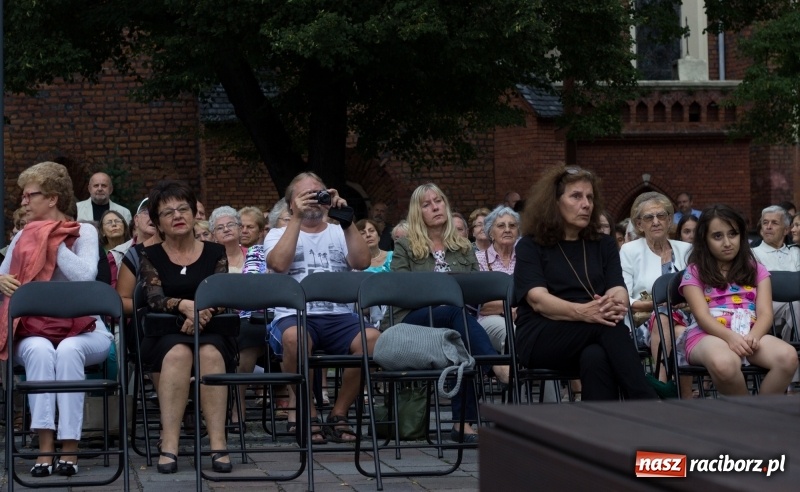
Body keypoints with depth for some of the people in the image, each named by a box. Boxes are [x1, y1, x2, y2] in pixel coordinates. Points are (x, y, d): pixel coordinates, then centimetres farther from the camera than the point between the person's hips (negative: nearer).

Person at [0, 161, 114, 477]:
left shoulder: (84, 232, 3)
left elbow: (85, 276, -15)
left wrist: (53, 240, -9)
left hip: (83, 330, -2)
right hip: (35, 331, 2)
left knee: (68, 350, -37)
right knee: (39, 350, -34)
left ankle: (70, 446, -36)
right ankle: (46, 445, -40)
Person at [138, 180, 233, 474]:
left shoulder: (215, 253, 11)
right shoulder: (151, 257, 9)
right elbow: (154, 299, -8)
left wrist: (201, 314, -24)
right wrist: (184, 305, -29)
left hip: (211, 333, 1)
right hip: (164, 336, -1)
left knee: (210, 352, -36)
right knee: (178, 351, -36)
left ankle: (218, 444, -41)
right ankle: (169, 445, -42)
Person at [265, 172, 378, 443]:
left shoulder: (340, 233, 22)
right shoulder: (279, 234, 16)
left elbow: (362, 262, 1)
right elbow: (278, 263, -8)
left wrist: (346, 220, -3)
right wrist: (297, 219, -6)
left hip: (339, 315, 2)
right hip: (295, 315, -2)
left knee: (372, 337, -30)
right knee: (294, 337, -39)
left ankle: (339, 413, -11)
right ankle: (309, 414, -17)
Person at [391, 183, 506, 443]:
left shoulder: (464, 247, 23)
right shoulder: (405, 247, 13)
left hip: (457, 315, 3)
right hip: (414, 320, -3)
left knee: (463, 345, -35)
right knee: (458, 312, -37)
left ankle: (464, 422, -37)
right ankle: (500, 368, -53)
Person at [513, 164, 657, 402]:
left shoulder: (603, 245, 20)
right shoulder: (531, 246, 9)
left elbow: (618, 290, 2)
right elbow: (538, 300, -10)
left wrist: (615, 305, -26)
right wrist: (582, 312, -31)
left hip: (594, 338, 3)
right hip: (540, 340, -3)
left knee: (596, 358, -38)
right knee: (608, 326, -34)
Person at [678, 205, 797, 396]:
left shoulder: (756, 270, 21)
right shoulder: (694, 273, 13)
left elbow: (765, 313, 7)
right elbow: (702, 315, -3)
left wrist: (753, 336, -17)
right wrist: (730, 336, -23)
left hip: (749, 333, 3)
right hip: (709, 334, -3)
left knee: (788, 357, -32)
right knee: (724, 364, -41)